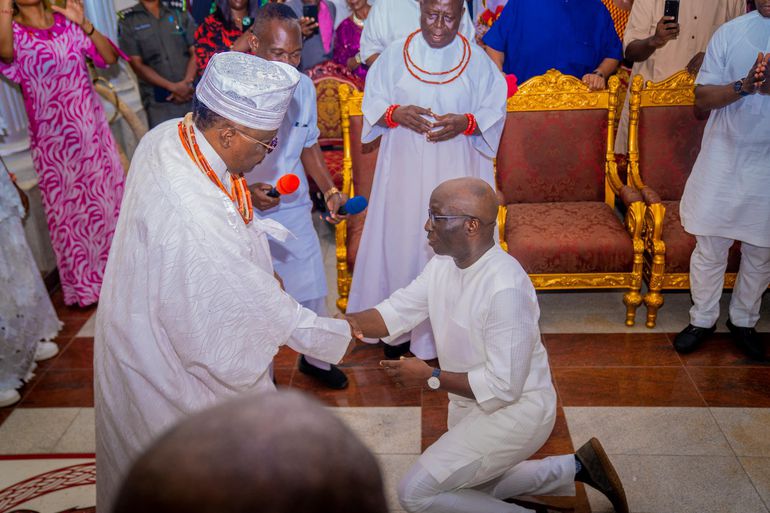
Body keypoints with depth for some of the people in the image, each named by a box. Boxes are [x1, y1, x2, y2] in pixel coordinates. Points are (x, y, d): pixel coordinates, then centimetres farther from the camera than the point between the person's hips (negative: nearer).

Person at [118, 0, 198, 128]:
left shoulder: (179, 12, 11)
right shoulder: (127, 20, 3)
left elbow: (195, 52, 7)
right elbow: (137, 65, -2)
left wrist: (186, 82, -11)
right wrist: (173, 87, -12)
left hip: (191, 93, 2)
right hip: (159, 101, -2)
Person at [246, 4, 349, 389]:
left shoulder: (304, 86, -5)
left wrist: (330, 190, -3)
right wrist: (246, 191, -28)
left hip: (295, 211, 4)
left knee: (312, 291, 15)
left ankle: (314, 358, 42)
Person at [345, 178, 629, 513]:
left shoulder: (505, 288, -33)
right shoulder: (444, 263, -5)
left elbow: (503, 386, -30)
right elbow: (397, 312, -4)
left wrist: (430, 378, -24)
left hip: (514, 408, -9)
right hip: (470, 403, 9)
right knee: (471, 486, 28)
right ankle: (575, 468, 34)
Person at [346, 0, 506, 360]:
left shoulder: (477, 60, -1)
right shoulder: (395, 54, 1)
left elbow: (495, 109, 2)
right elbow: (372, 101, 4)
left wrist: (466, 123, -17)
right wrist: (396, 113, -17)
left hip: (457, 171, -1)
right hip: (405, 170, 1)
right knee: (402, 240, 6)